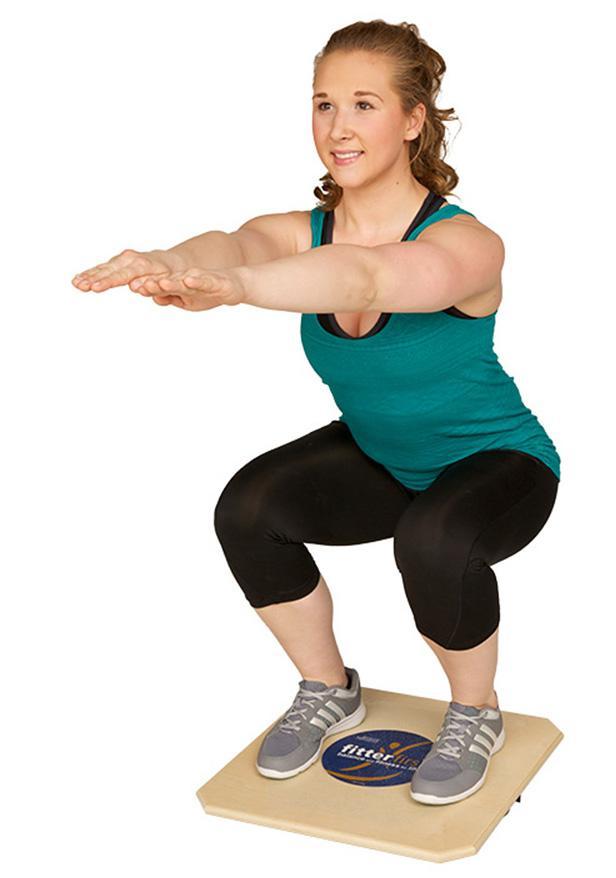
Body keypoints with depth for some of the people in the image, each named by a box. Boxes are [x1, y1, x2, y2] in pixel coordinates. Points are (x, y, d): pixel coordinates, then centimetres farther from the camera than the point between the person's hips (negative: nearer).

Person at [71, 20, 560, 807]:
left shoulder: (466, 244, -30)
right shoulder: (304, 234, -16)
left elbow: (365, 275, -53)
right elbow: (233, 243, -41)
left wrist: (236, 287, -72)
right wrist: (168, 264, -66)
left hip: (496, 462, -5)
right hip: (378, 456, 5)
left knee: (433, 540, -36)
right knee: (246, 509, -19)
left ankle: (475, 715, -4)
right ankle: (328, 691, 7)